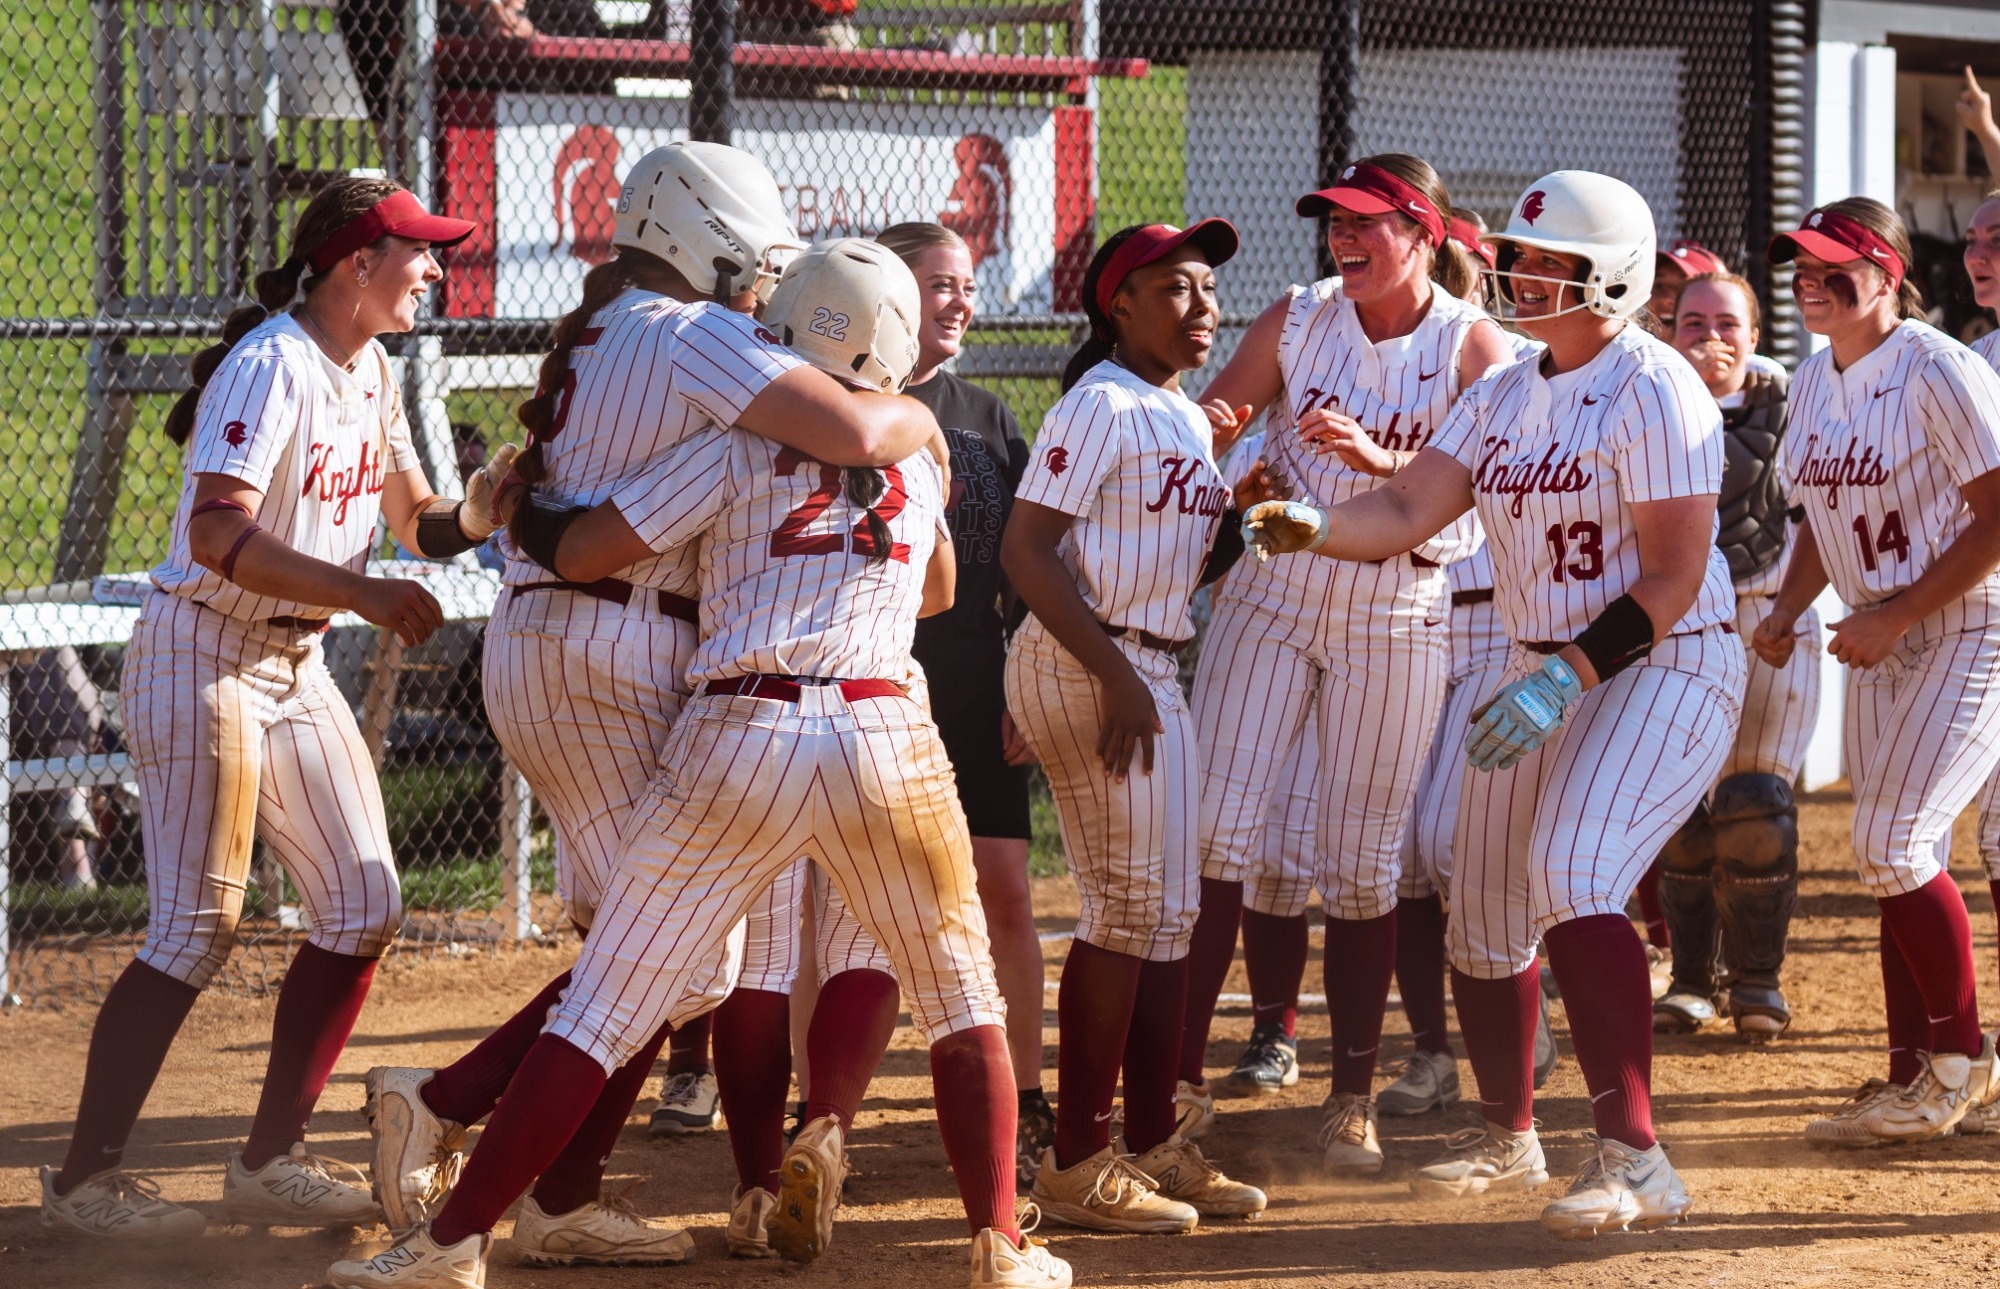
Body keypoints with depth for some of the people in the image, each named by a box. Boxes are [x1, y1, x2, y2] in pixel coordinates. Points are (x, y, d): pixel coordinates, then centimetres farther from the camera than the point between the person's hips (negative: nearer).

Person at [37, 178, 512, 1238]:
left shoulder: (370, 373, 9)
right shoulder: (270, 366, -19)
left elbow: (417, 522, 16)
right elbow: (218, 533, -30)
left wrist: (481, 508, -5)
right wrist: (361, 592, -38)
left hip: (296, 664, 9)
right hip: (203, 659, -9)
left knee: (361, 908, 4)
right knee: (197, 928, -9)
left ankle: (270, 1160, 12)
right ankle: (82, 1179, -1)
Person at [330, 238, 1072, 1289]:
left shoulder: (738, 446, 5)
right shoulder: (918, 454, 16)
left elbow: (581, 552, 0)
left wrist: (516, 514, 21)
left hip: (738, 739, -2)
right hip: (885, 733, 2)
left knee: (604, 1007, 0)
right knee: (962, 1000, 19)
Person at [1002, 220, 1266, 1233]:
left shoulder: (1187, 417, 16)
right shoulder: (1101, 406, -13)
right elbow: (1026, 550, -19)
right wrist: (1117, 679, -23)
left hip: (1153, 671, 10)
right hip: (1085, 662, -10)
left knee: (1168, 911, 13)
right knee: (1128, 905, -9)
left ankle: (1154, 1146, 21)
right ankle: (1076, 1164, -4)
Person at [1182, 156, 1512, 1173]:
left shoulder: (1470, 344, -4)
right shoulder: (1296, 321, 4)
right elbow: (1215, 416, 8)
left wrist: (1376, 457, -31)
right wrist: (1207, 427, -16)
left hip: (1398, 612, -2)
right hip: (1274, 589, 2)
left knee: (1363, 862, 2)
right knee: (1213, 828, -8)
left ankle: (1352, 1098, 14)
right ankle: (1176, 1077, -3)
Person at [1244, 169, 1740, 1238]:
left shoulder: (1652, 389, -15)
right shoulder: (1506, 397, 10)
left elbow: (1675, 578, -19)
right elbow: (1408, 510, 1)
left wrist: (1568, 677, -26)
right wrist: (1314, 528, -19)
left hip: (1662, 668, -9)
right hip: (1545, 671, 9)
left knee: (1573, 872, -28)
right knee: (1481, 909, 12)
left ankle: (1633, 1156, -26)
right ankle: (1507, 1137, 35)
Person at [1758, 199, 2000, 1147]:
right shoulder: (1814, 383, 8)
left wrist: (1894, 616, -20)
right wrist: (1788, 609, 3)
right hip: (1880, 643, 8)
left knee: (1893, 844, -15)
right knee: (1891, 858, 7)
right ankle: (1912, 1079, 13)